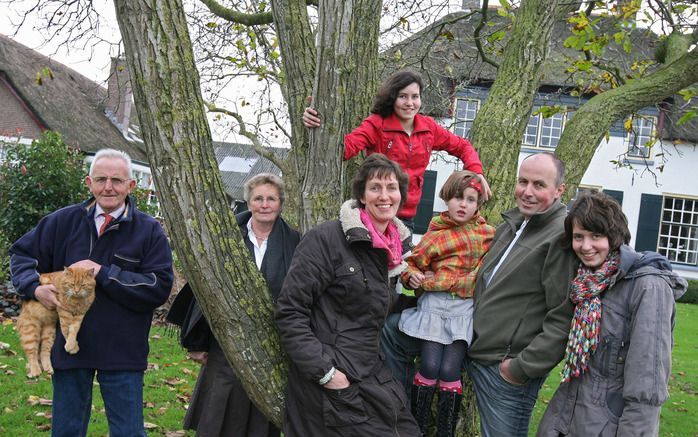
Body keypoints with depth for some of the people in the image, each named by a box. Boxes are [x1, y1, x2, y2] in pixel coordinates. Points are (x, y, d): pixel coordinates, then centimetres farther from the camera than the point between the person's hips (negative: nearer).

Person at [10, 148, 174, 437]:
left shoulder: (149, 231, -6)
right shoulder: (64, 221, 3)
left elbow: (159, 287, -14)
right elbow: (22, 254, 13)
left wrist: (103, 273, -18)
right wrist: (35, 288, -7)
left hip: (123, 351, -3)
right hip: (69, 346, 3)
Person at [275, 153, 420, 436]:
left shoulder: (396, 246, 10)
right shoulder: (326, 239, -13)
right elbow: (289, 312, -16)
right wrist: (324, 370, -18)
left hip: (372, 377, 7)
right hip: (329, 386, -7)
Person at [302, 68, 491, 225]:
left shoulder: (428, 128, 6)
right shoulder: (377, 124, -8)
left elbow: (461, 146, 18)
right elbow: (345, 147, -23)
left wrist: (476, 171, -1)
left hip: (406, 216, 5)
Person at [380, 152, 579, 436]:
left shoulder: (564, 237, -17)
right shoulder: (511, 224, 11)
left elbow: (563, 320, -22)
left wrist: (523, 368, -18)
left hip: (506, 368, -8)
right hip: (471, 342, 9)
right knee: (390, 329, 12)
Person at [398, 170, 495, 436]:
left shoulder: (489, 234, 7)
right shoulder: (436, 235, 0)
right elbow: (411, 263, 4)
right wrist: (413, 277, -18)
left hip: (466, 309, 1)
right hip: (435, 304, -1)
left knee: (450, 371, -4)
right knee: (430, 367, -8)